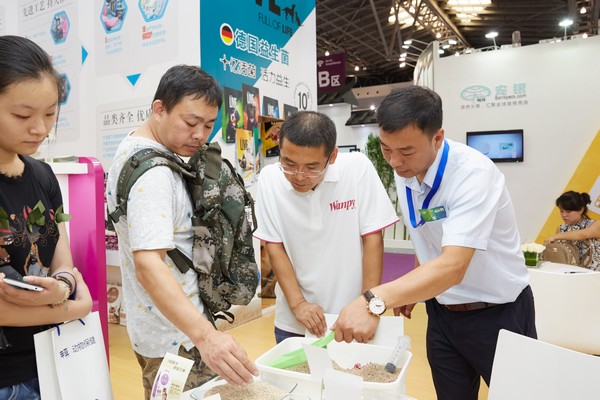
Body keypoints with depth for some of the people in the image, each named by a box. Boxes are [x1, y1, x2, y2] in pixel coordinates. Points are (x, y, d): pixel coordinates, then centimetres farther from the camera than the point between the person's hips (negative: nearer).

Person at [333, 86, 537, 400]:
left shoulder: (473, 173, -28)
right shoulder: (404, 173, -5)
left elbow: (453, 266, -39)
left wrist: (375, 301, -50)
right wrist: (412, 290, 2)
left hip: (496, 313, -5)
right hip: (441, 311, 6)